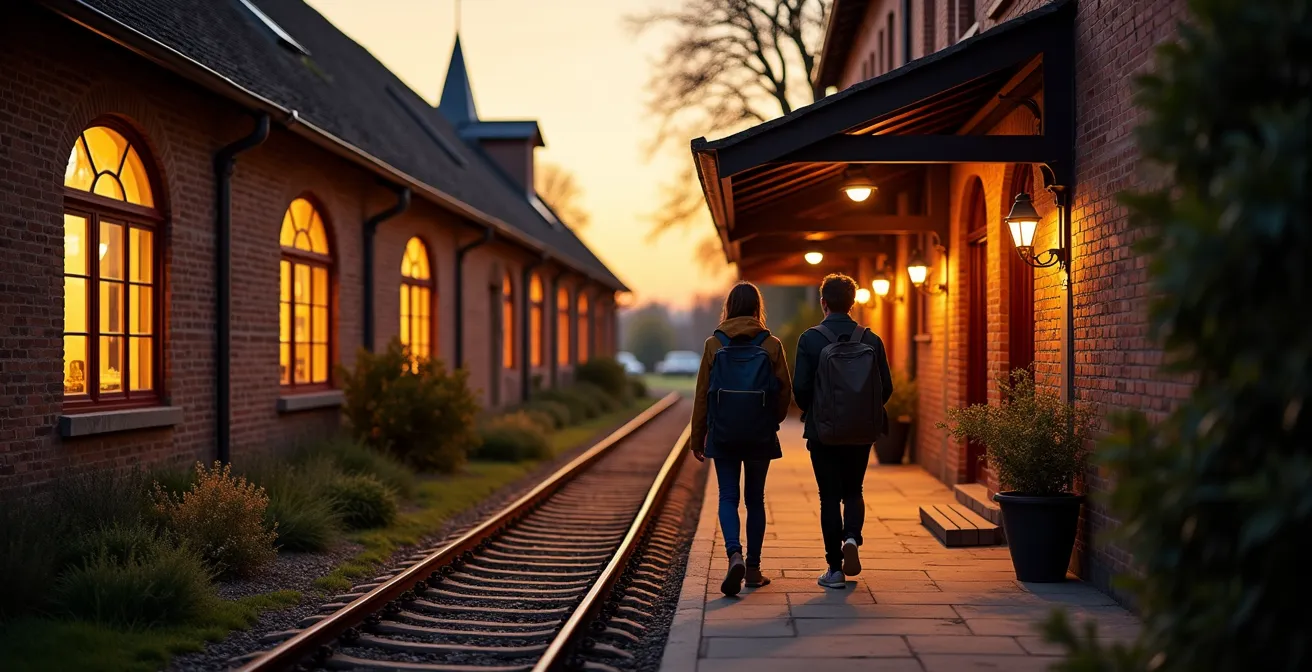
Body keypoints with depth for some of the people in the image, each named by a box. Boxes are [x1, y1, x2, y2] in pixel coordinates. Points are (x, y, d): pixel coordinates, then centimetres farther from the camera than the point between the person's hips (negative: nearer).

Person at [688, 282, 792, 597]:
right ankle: (753, 568, 15)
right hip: (760, 435, 1)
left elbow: (702, 393, -1)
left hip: (723, 434, -1)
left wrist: (697, 437, 7)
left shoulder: (714, 344, -4)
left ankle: (735, 556, -18)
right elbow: (785, 390, 0)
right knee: (755, 498, 12)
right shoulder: (771, 345, -4)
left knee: (728, 497, 4)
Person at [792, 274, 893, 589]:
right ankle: (851, 538, -6)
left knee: (830, 497, 6)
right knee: (853, 492, 20)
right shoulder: (871, 340, -1)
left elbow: (800, 388, -11)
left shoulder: (810, 339, -9)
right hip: (862, 433, 2)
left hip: (824, 432, -2)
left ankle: (835, 568, 7)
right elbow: (887, 387, -1)